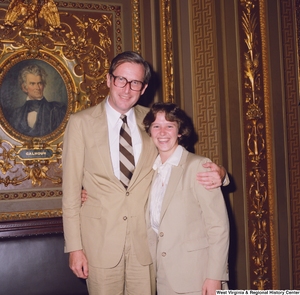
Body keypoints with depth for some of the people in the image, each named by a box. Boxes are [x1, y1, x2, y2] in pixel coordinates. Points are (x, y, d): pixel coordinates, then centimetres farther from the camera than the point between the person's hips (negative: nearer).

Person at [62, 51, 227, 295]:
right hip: (101, 239, -1)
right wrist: (74, 247, -4)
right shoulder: (81, 123, -2)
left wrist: (216, 174, -12)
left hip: (145, 239, 2)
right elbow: (71, 189, -1)